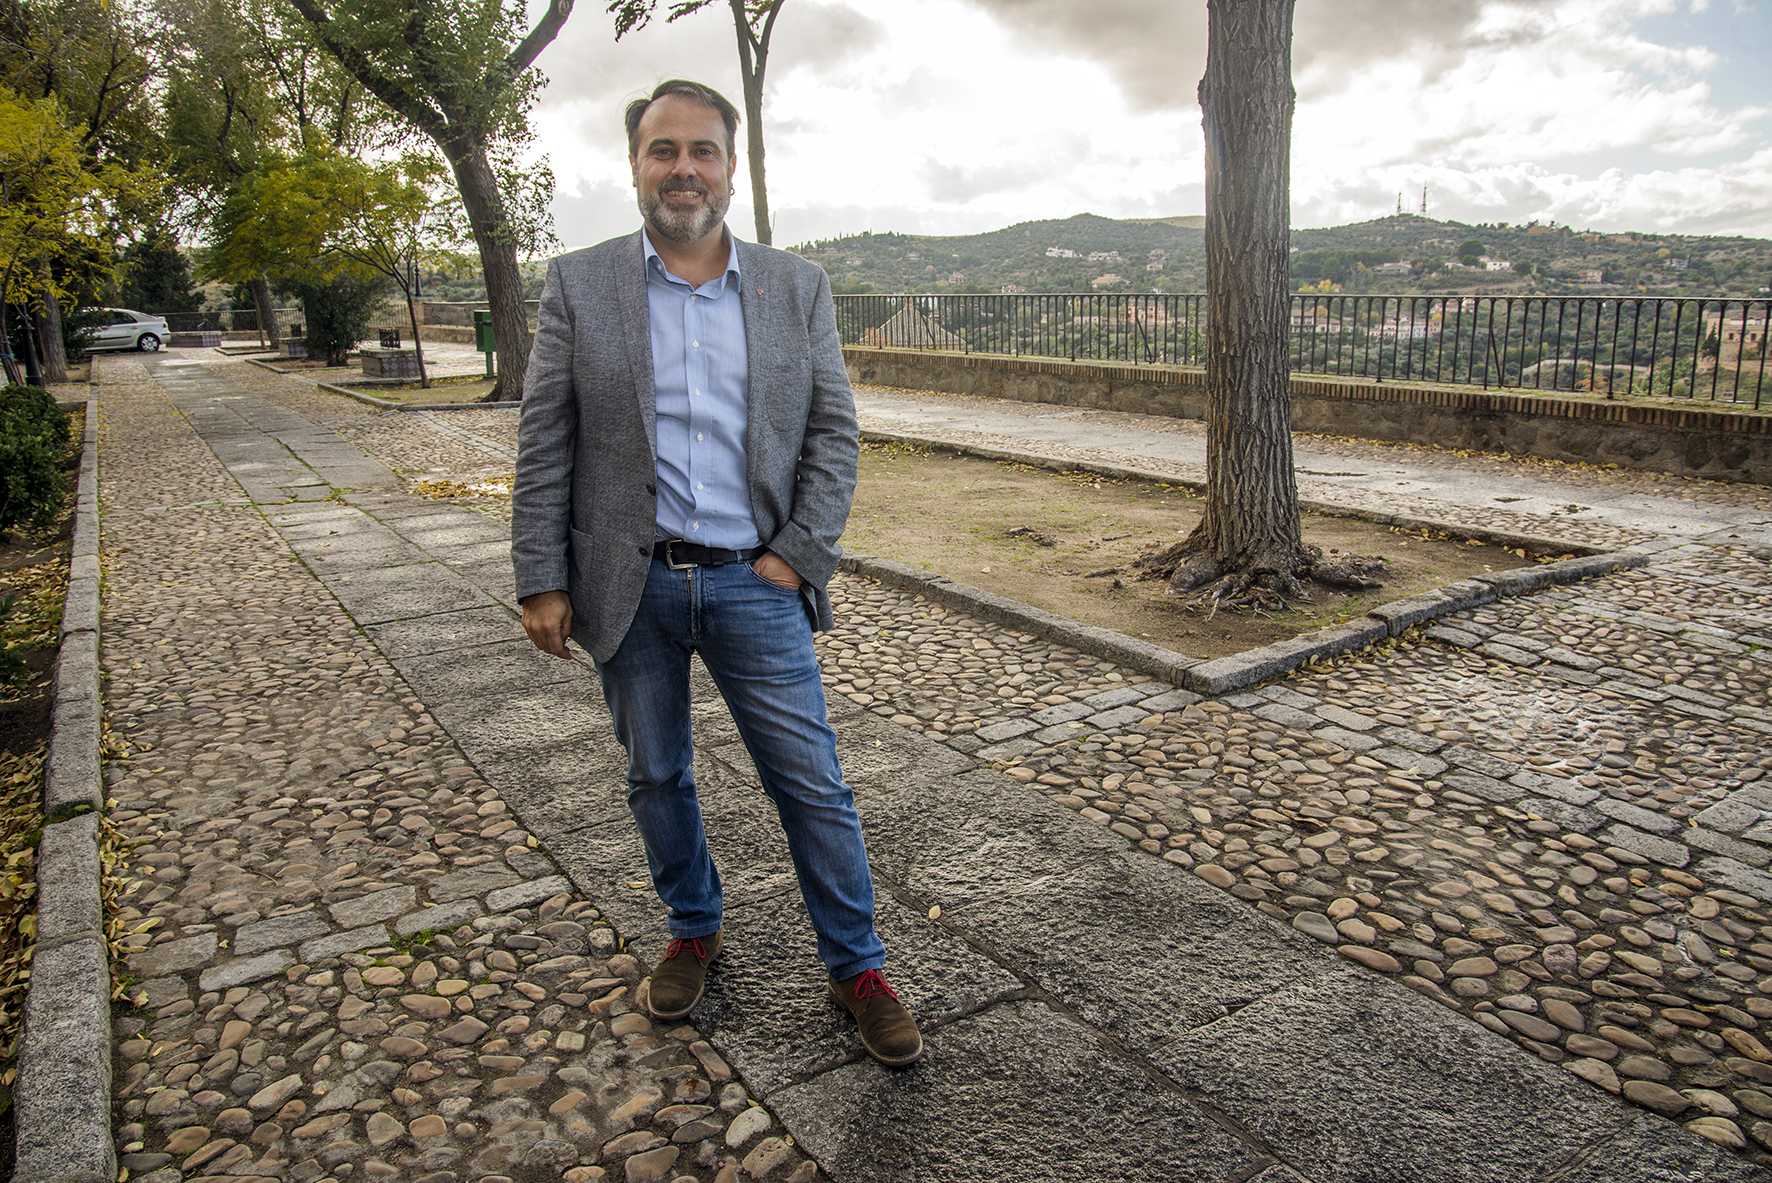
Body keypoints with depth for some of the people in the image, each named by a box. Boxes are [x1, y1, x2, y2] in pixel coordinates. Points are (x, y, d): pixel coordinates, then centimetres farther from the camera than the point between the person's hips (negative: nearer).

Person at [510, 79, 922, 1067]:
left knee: (813, 783, 4)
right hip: (633, 585, 1)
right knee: (656, 778, 15)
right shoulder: (579, 285, 1)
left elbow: (835, 435, 2)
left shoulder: (797, 288, 4)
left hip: (754, 582, 0)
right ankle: (695, 930, 39)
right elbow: (545, 448, 0)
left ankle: (859, 966, 21)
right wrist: (543, 582, -4)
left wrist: (798, 556, -8)